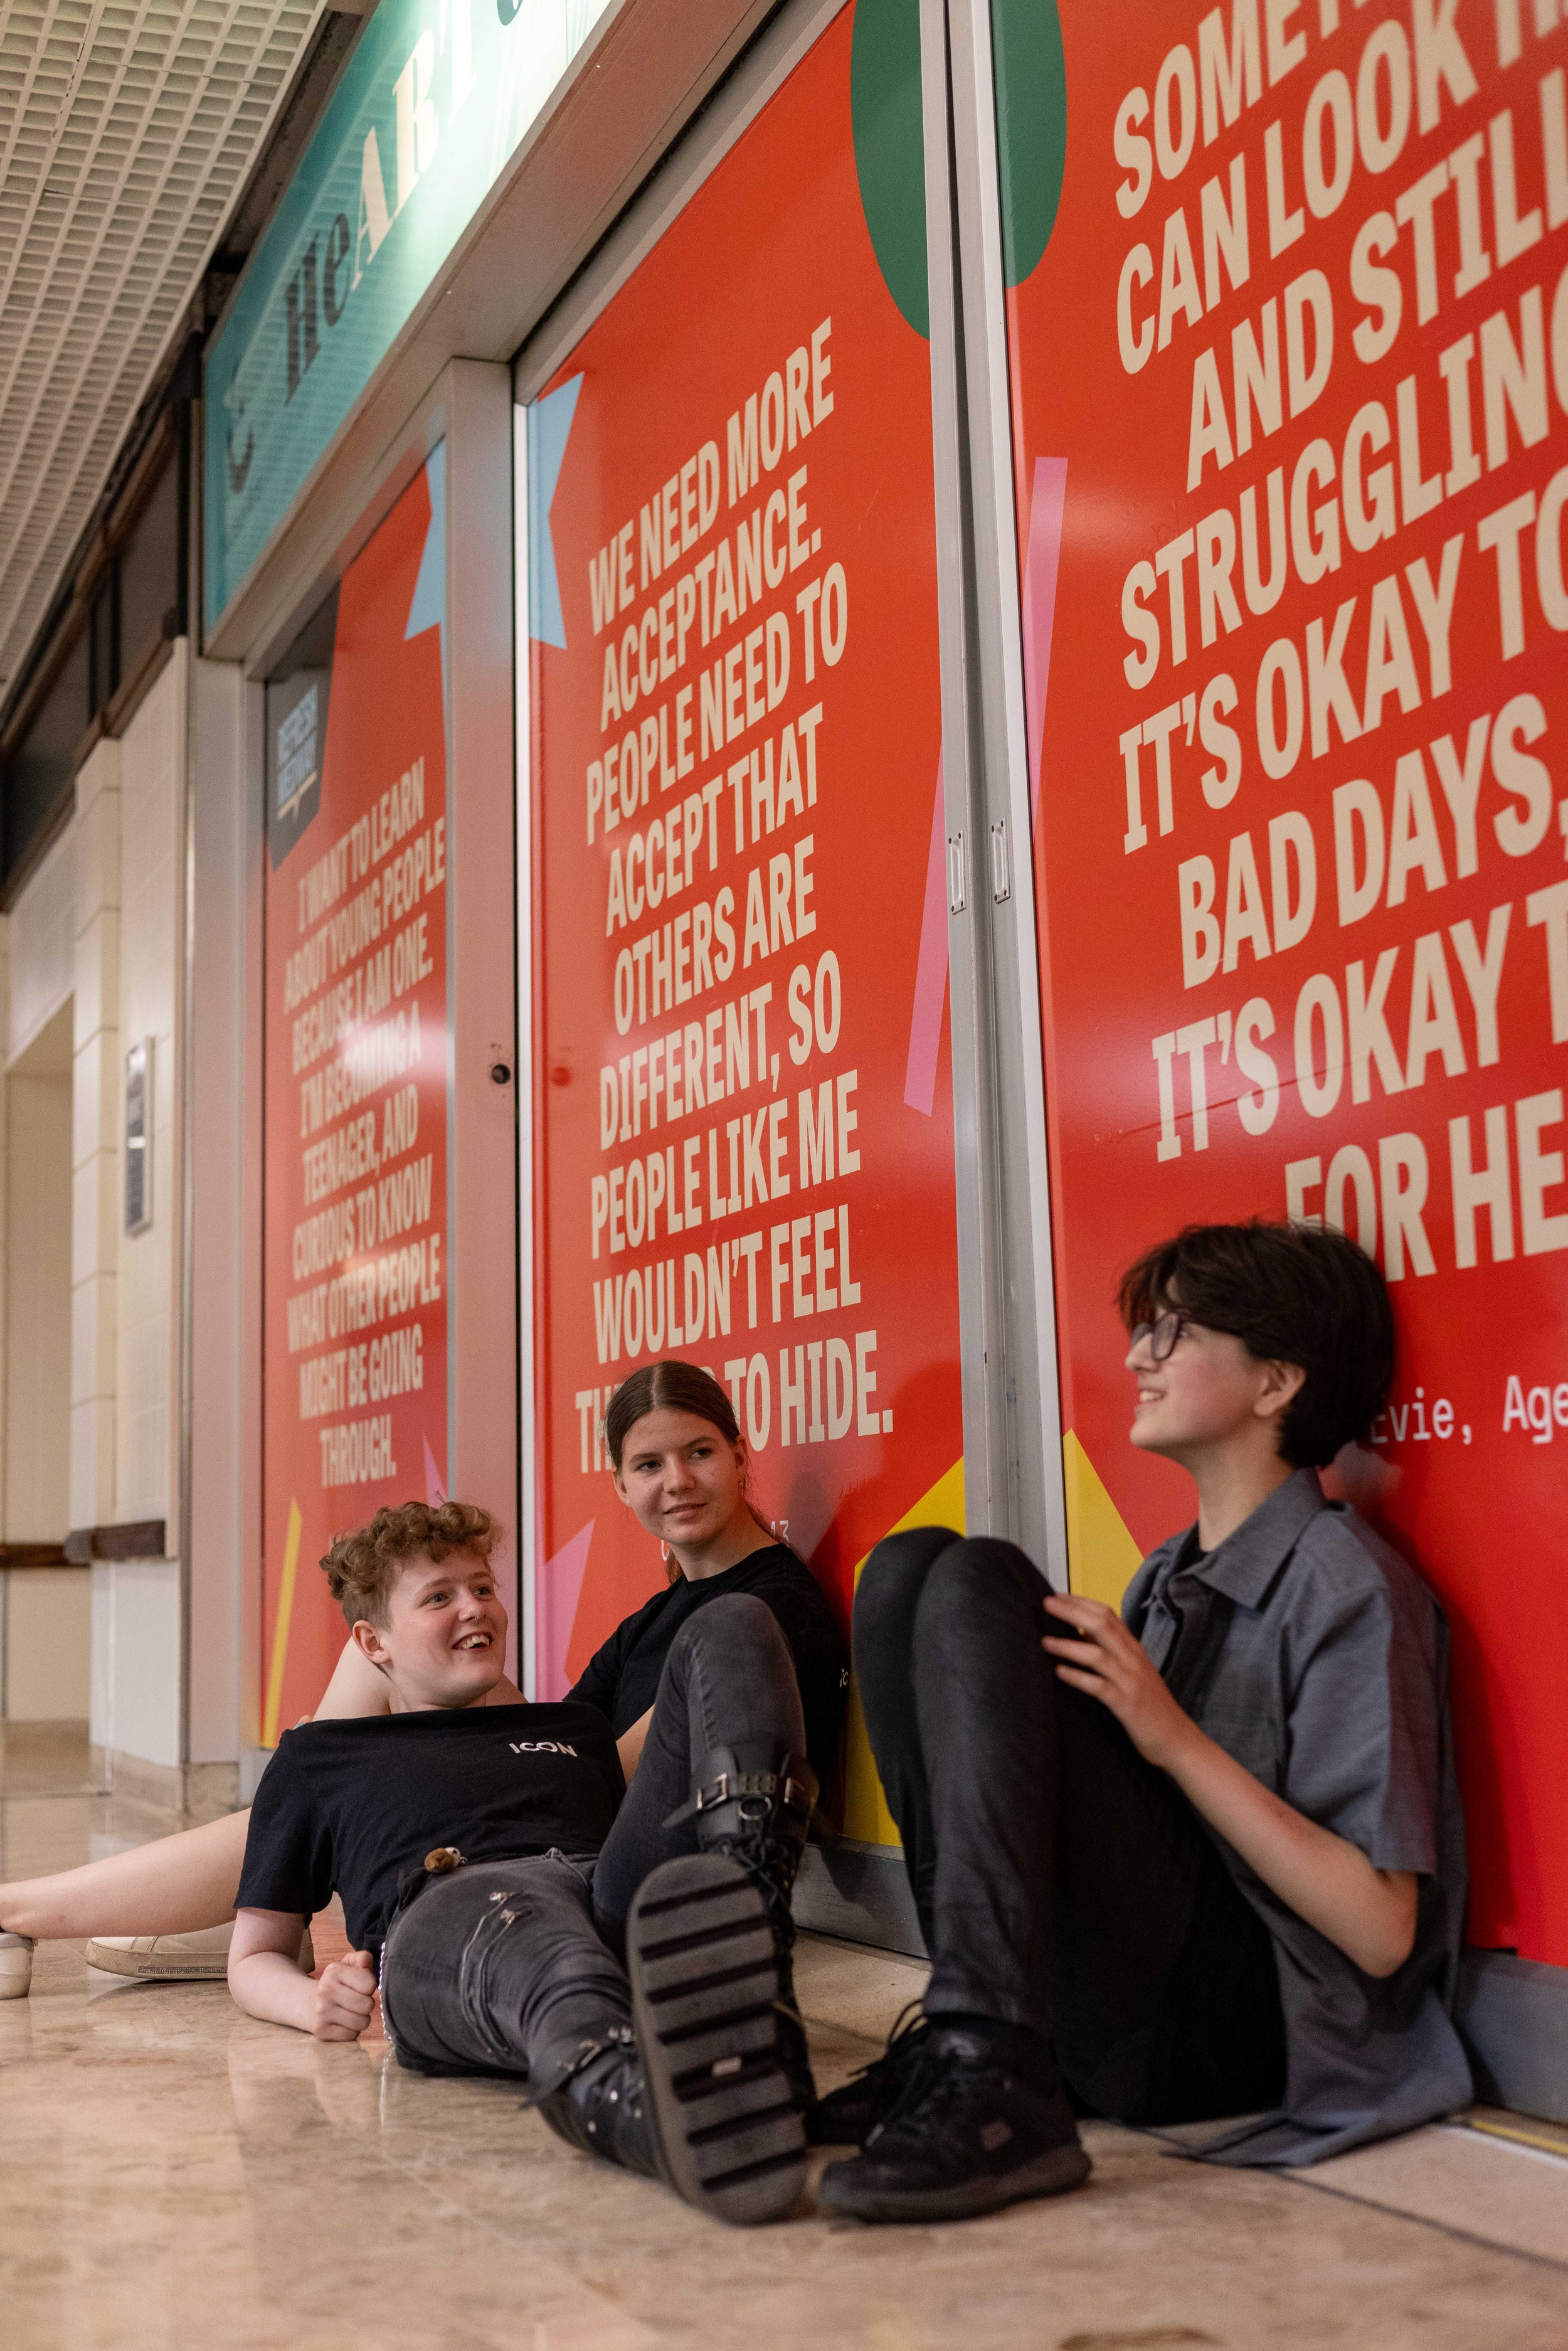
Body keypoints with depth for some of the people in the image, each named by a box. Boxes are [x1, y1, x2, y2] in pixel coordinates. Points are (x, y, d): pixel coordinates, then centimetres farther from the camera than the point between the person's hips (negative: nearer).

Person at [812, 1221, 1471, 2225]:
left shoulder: (1348, 1586, -6)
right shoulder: (1167, 1578, 19)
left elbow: (1382, 1932, -14)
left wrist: (1180, 1740, -16)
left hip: (1240, 2021, -8)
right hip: (1110, 2011, 8)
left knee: (978, 1584, -18)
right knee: (908, 1570, -1)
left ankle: (996, 2079, -29)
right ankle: (972, 2041, -9)